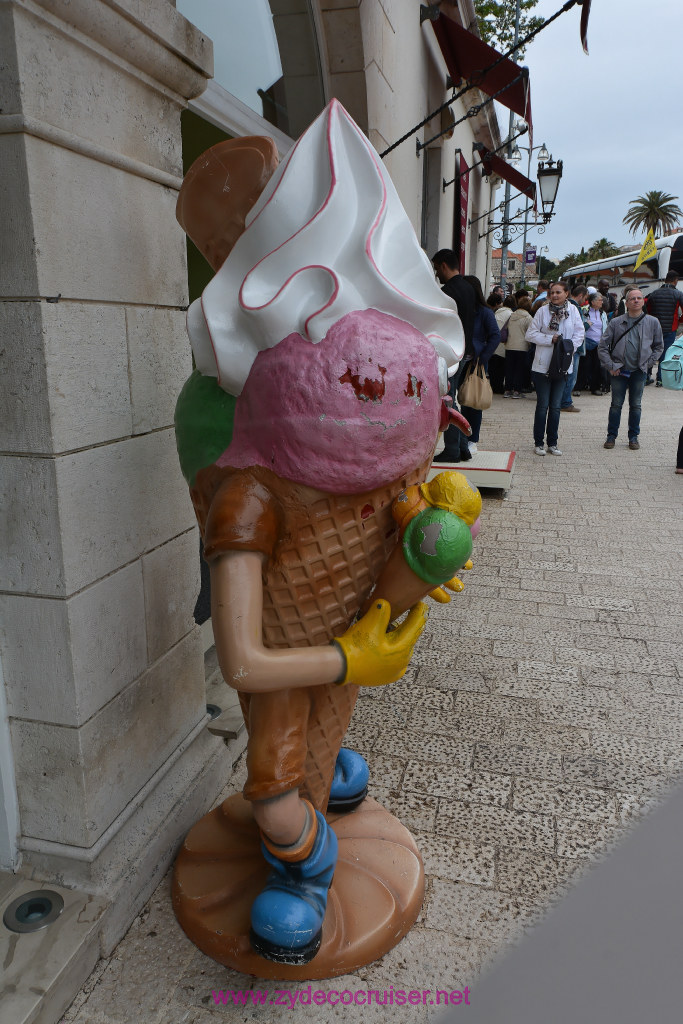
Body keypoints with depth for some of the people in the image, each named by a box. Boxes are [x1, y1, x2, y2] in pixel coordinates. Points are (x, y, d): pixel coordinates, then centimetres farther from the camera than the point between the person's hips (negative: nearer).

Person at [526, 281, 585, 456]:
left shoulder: (573, 310, 2)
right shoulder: (543, 311, -2)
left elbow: (579, 334, 4)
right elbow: (530, 334, -3)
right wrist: (550, 339, -13)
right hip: (542, 365, -2)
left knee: (555, 406, 8)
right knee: (542, 405, 2)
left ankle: (552, 443, 17)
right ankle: (538, 443, 11)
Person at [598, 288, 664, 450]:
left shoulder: (653, 322, 3)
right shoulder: (616, 322, -1)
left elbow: (658, 346, 13)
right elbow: (602, 346, 1)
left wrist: (648, 363, 3)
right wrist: (610, 366, -5)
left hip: (639, 371, 1)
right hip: (619, 370, -1)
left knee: (636, 405, 8)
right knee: (616, 404, 4)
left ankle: (633, 437, 18)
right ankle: (611, 436, 15)